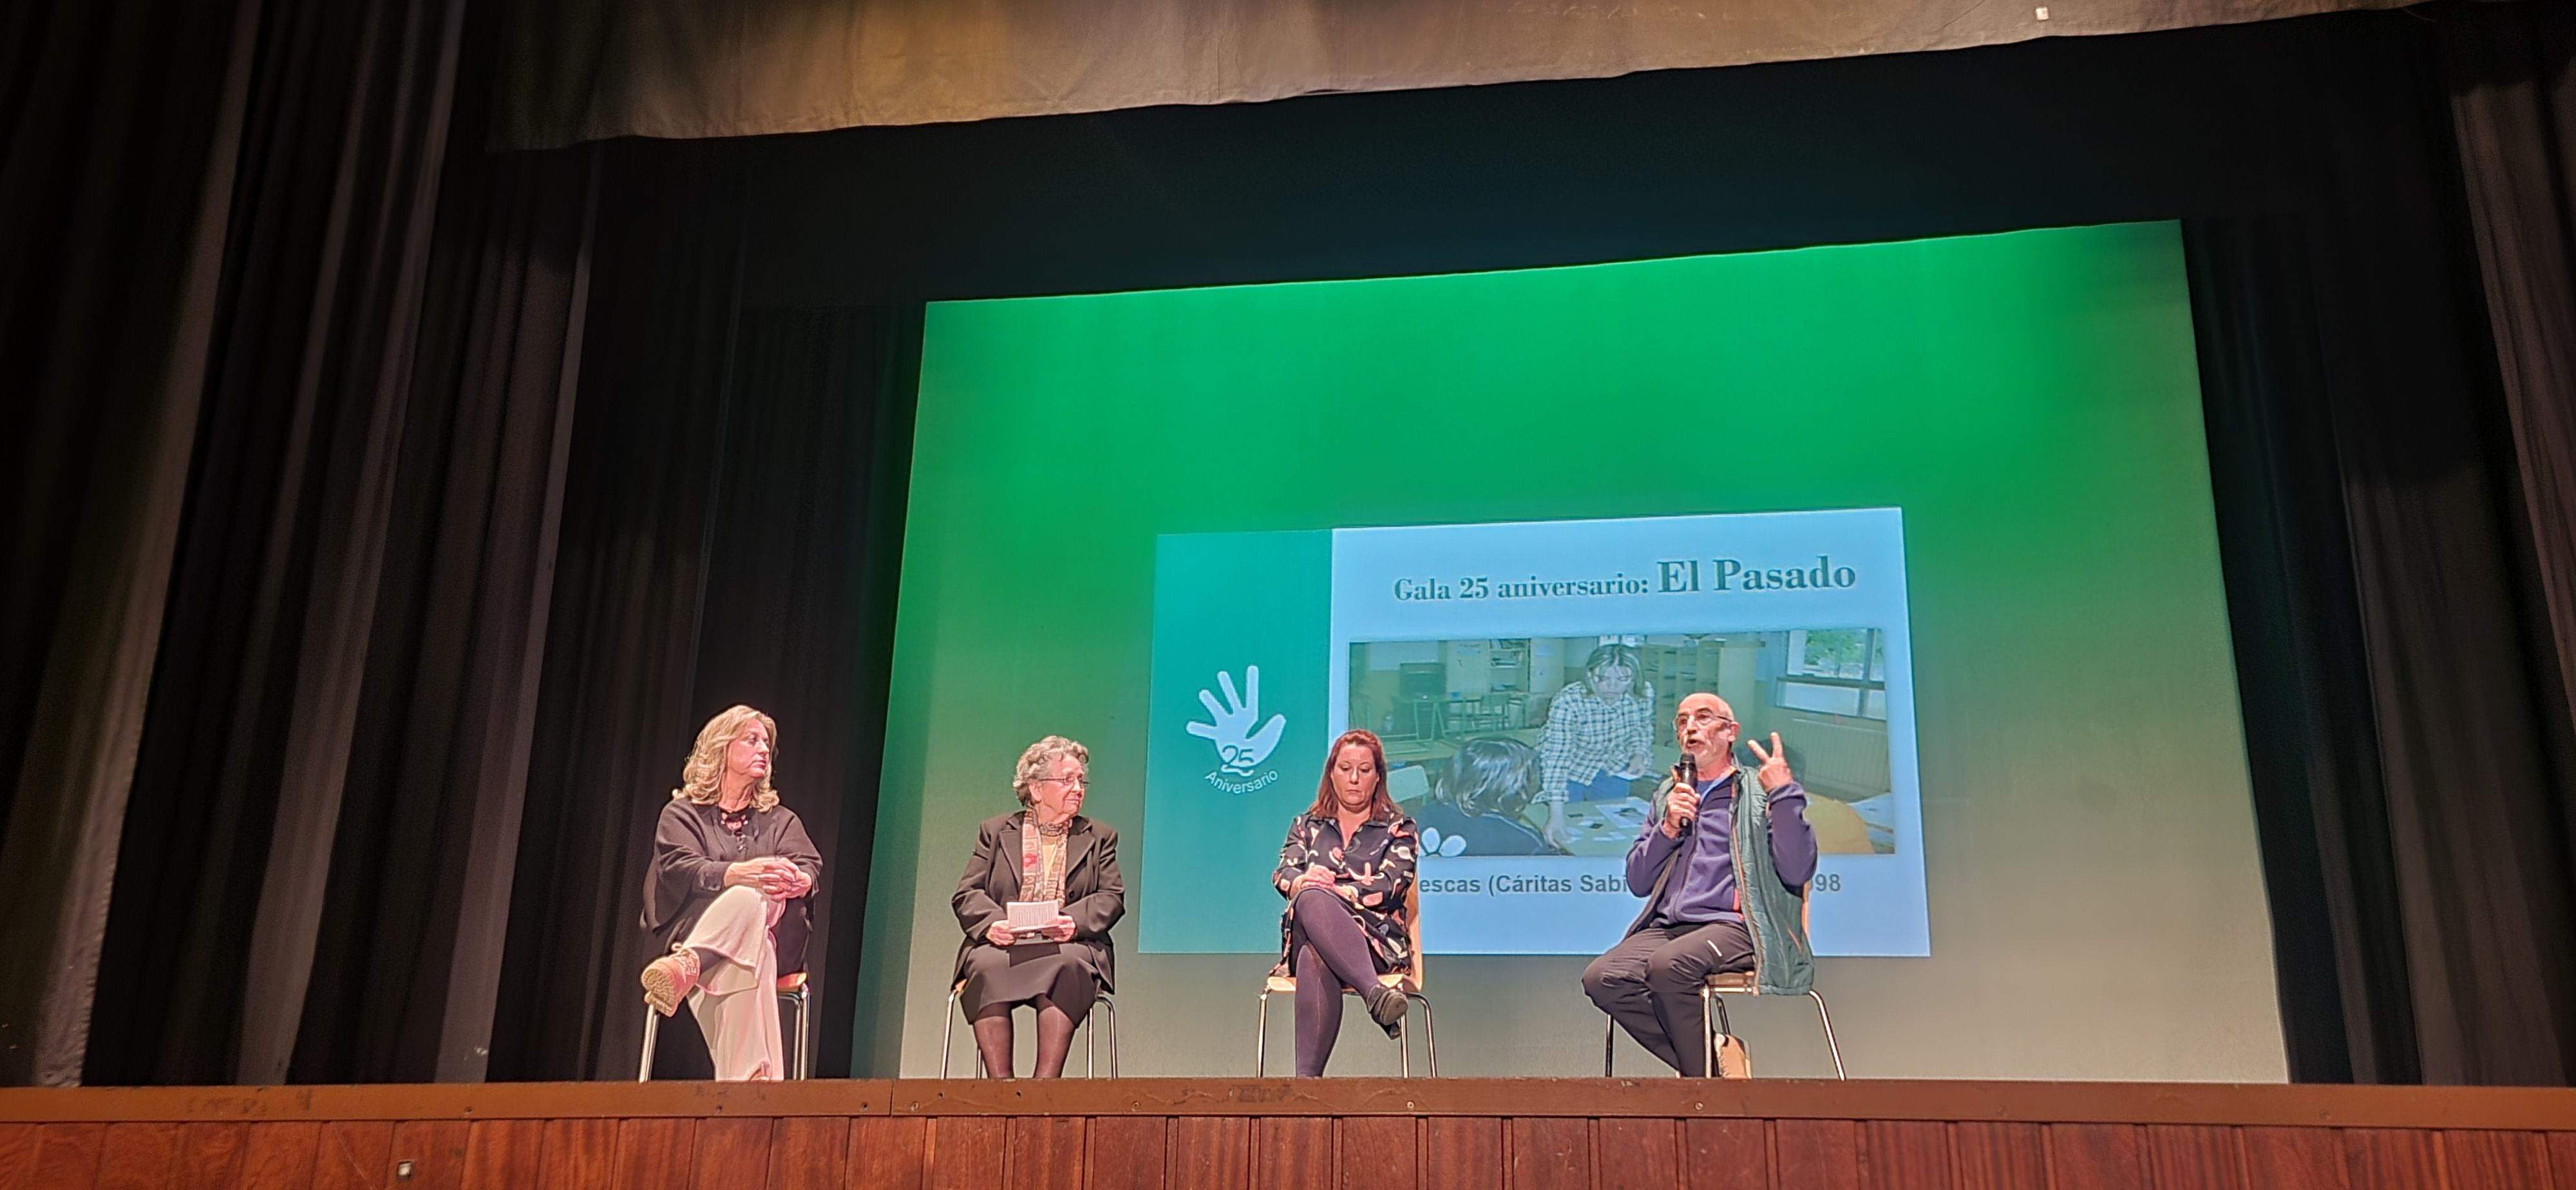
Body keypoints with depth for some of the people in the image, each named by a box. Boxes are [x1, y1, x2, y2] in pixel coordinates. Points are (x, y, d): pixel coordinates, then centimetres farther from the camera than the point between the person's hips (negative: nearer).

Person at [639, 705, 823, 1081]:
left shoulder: (781, 820, 26)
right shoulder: (681, 813, 16)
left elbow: (812, 868, 5)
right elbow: (678, 869, -6)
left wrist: (796, 881, -25)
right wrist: (738, 873, -28)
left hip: (771, 936, 2)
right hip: (690, 930, -2)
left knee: (750, 899, -37)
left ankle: (687, 967, -63)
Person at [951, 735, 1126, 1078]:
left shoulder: (1099, 838, 20)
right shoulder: (995, 831, 19)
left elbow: (1112, 897, 7)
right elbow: (967, 894, 9)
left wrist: (1074, 921, -14)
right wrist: (992, 923, -14)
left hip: (1067, 947, 0)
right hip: (1002, 945, 0)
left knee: (1067, 965, -36)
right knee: (987, 967, -35)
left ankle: (1046, 1081, -40)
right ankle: (999, 1081, -36)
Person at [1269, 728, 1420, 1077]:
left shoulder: (1399, 829, 17)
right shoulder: (1307, 825, 26)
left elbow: (1390, 885, -2)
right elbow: (1283, 873, 7)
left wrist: (1330, 889, -16)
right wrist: (1304, 883, -20)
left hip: (1376, 943, -2)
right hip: (1306, 936, 2)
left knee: (1316, 957, -40)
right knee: (1310, 899, -39)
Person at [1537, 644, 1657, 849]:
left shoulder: (1644, 694, -23)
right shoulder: (1567, 701, -37)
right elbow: (1555, 759, -43)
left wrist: (1639, 754, -23)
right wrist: (1556, 815, -52)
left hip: (1613, 770, 4)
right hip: (1570, 772, -4)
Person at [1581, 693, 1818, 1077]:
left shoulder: (1759, 790, 9)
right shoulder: (1670, 794, 25)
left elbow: (1796, 873, -5)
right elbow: (1637, 883, 18)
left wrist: (1785, 793, -10)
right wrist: (1668, 828, 3)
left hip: (1734, 926, -5)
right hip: (1668, 928, 5)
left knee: (1668, 964, -36)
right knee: (1601, 978, -25)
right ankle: (1709, 1065, -13)